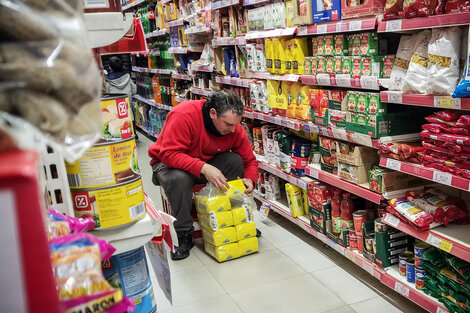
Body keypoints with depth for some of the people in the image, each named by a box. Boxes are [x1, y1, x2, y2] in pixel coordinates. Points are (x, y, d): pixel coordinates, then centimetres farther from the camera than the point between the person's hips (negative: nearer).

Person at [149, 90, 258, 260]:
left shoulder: (234, 127, -15)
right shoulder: (183, 115, -32)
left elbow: (249, 160, -4)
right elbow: (169, 153, -37)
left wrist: (250, 180, -25)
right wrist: (203, 168, -45)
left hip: (208, 163, 4)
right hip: (168, 162, -4)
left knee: (235, 161, -22)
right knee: (178, 178, -39)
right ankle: (184, 236, -17)